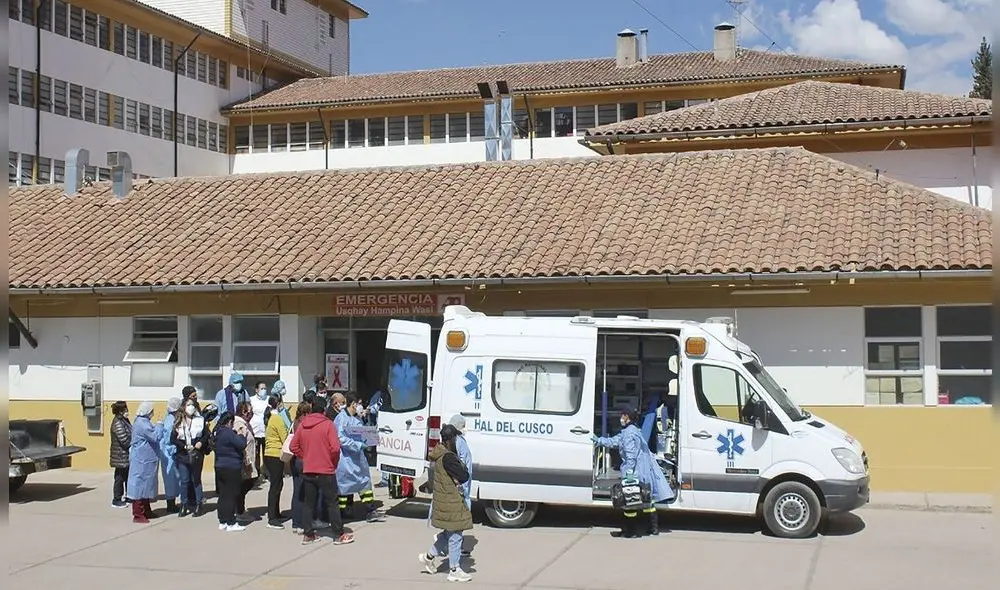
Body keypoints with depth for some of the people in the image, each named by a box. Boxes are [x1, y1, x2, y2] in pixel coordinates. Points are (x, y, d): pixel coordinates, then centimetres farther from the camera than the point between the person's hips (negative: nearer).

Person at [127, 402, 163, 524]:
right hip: (142, 461, -11)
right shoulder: (142, 423, -20)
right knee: (141, 484, -5)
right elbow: (155, 436, -25)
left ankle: (146, 511, 26)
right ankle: (138, 515, 0)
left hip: (145, 461, 11)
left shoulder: (142, 422, 13)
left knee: (146, 485, 17)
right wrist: (159, 425, -13)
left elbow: (152, 437, 19)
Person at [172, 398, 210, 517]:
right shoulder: (178, 422, 3)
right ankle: (184, 505, 12)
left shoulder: (200, 420, 3)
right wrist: (184, 446, -12)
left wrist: (201, 442, -14)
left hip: (197, 455, 0)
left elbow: (206, 434, 5)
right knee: (184, 481, 4)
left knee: (196, 480, 7)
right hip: (182, 455, 0)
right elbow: (172, 439, 0)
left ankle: (198, 505, 13)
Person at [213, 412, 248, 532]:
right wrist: (242, 435, -1)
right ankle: (231, 524, 0)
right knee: (231, 496, -3)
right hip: (231, 469, -9)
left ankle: (222, 522, 18)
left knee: (223, 495, 13)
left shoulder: (218, 433, 9)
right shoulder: (228, 433, -19)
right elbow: (242, 445, -20)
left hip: (219, 467, 9)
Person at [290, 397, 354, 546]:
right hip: (326, 471, -4)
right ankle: (339, 535, 5)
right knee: (331, 503, 3)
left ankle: (308, 534, 14)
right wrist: (334, 463, -1)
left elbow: (293, 446, 4)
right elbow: (335, 447, -16)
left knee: (308, 503, 12)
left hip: (307, 471, 4)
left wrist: (305, 458, 13)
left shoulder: (302, 424, 4)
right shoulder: (328, 424, -9)